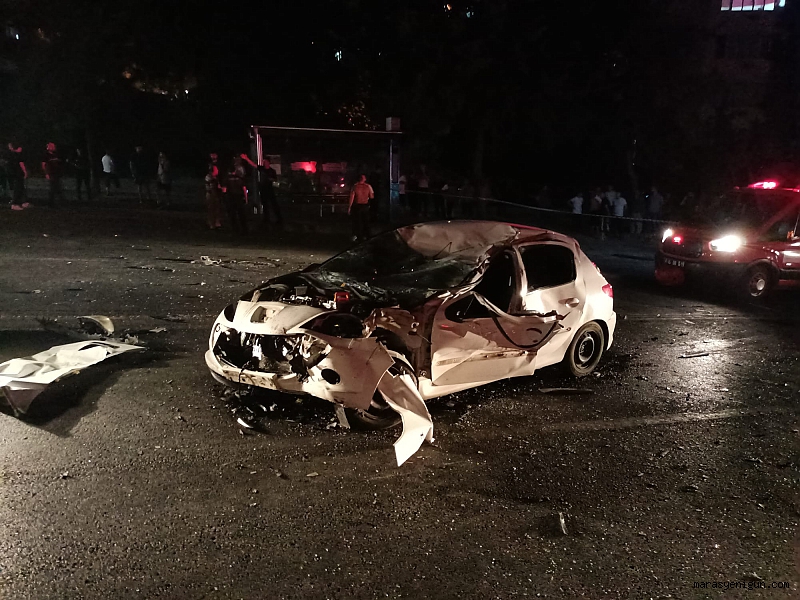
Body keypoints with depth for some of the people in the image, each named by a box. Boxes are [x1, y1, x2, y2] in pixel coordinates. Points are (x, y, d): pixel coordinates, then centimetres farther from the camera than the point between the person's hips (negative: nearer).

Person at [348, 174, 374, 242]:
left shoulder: (355, 186, -10)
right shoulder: (368, 186, -6)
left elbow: (351, 197, -11)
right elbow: (372, 197, -1)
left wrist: (349, 207, -6)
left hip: (357, 206, -1)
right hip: (365, 206, 1)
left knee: (357, 222, 7)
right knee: (365, 222, 13)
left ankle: (356, 236, 3)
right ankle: (365, 236, 17)